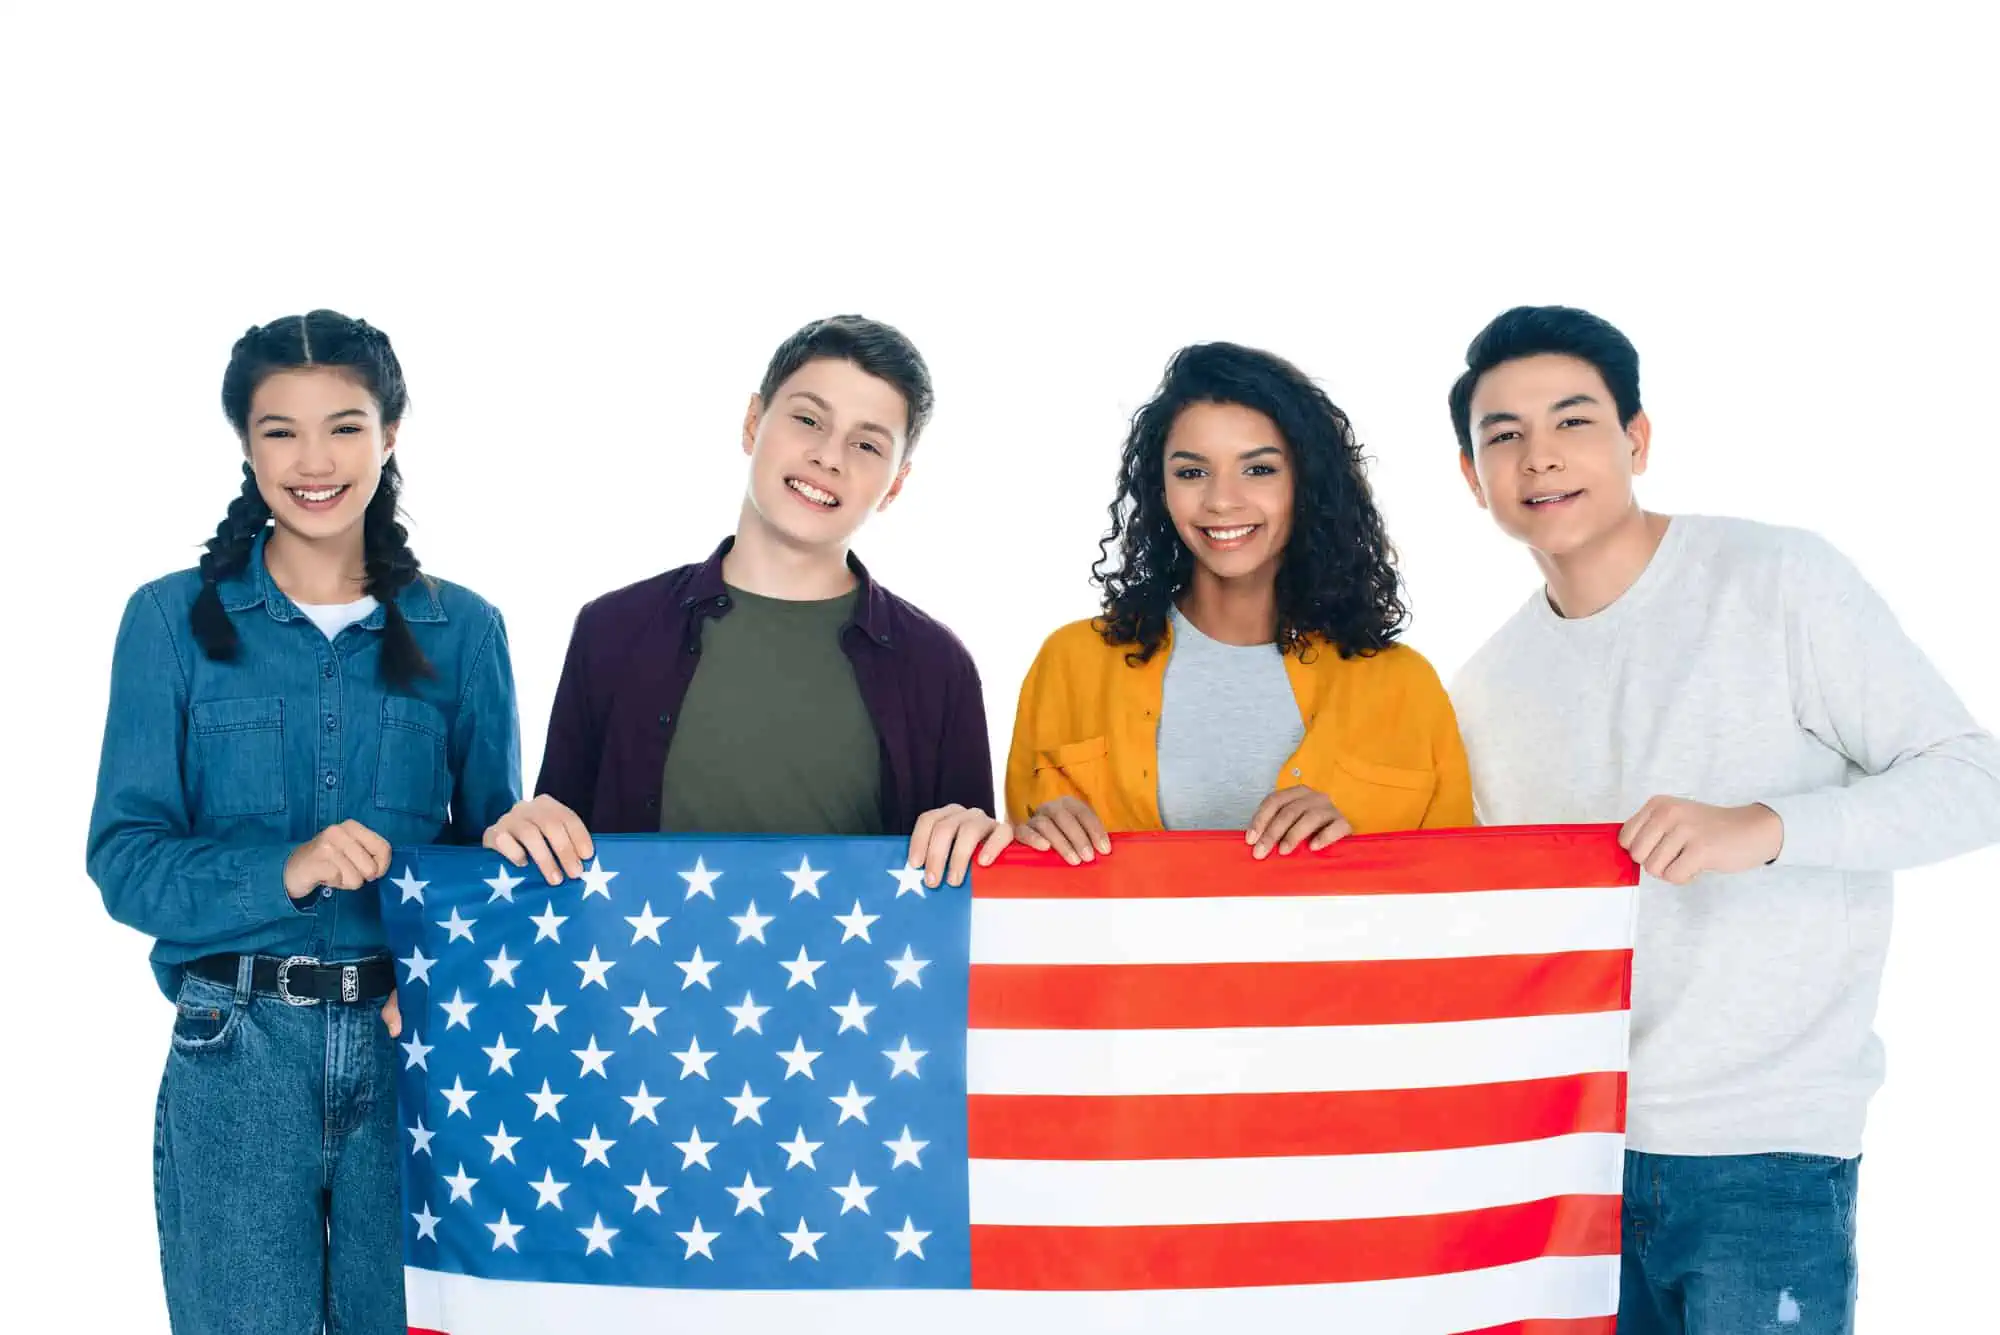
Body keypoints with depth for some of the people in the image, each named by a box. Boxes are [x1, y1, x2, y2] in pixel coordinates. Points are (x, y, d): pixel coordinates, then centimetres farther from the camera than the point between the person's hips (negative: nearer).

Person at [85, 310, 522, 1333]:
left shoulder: (462, 630, 7)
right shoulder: (174, 619, 2)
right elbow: (125, 857, -3)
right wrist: (284, 871, -21)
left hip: (414, 1041, 1)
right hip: (235, 1054, -1)